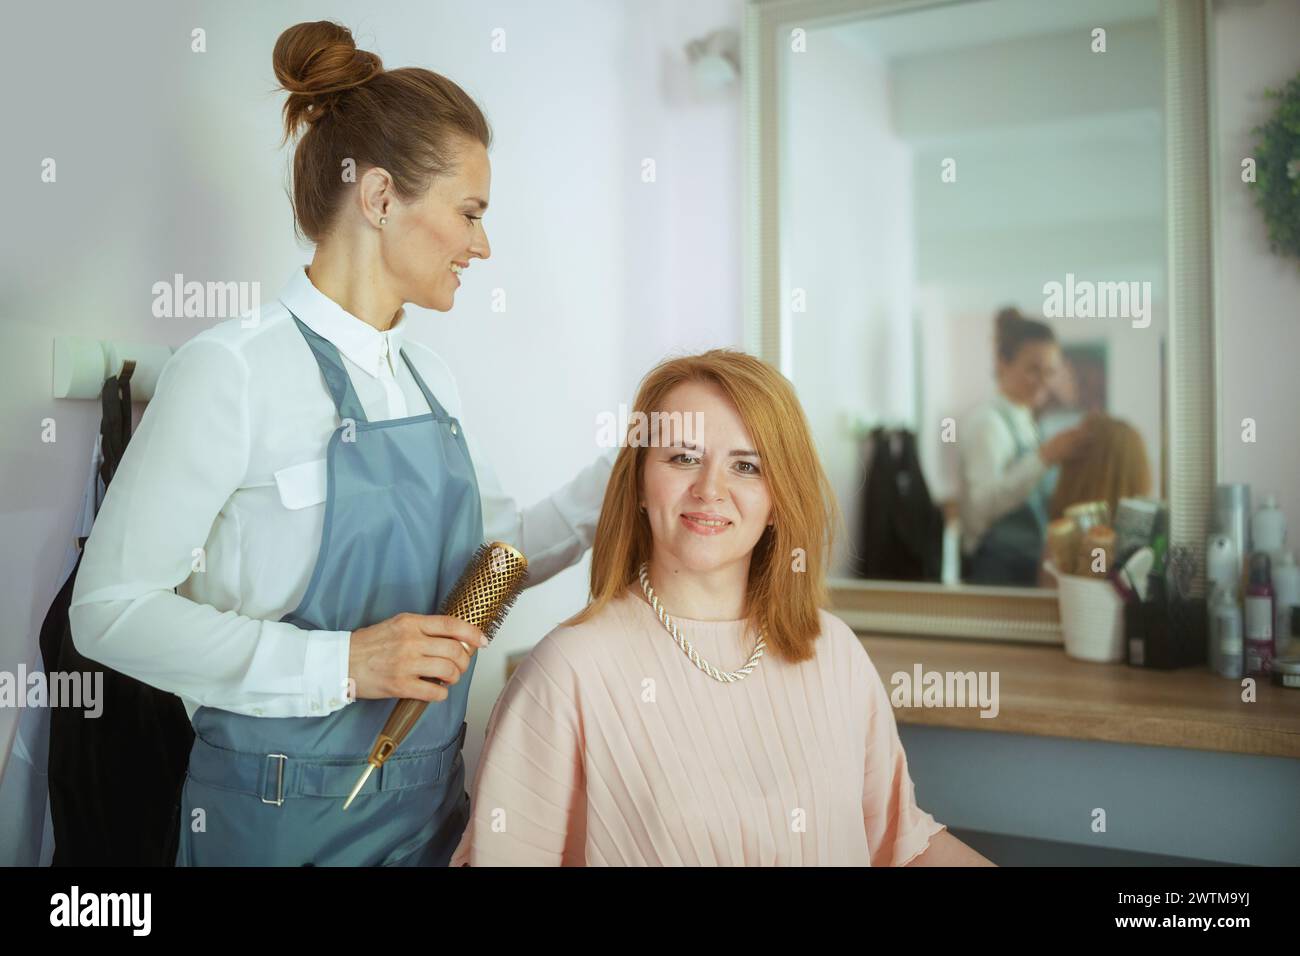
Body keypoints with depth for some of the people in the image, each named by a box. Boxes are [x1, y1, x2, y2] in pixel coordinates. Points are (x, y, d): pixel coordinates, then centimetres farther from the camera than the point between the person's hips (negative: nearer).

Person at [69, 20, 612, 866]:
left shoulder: (428, 375, 5)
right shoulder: (234, 368, -16)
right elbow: (112, 609, -17)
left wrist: (618, 480, -1)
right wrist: (339, 663, -25)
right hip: (287, 816, -6)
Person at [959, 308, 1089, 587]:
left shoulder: (1024, 423, 16)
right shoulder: (986, 422, -11)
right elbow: (983, 503, -28)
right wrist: (1045, 457, -36)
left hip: (1027, 571, 9)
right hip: (999, 572, -9)